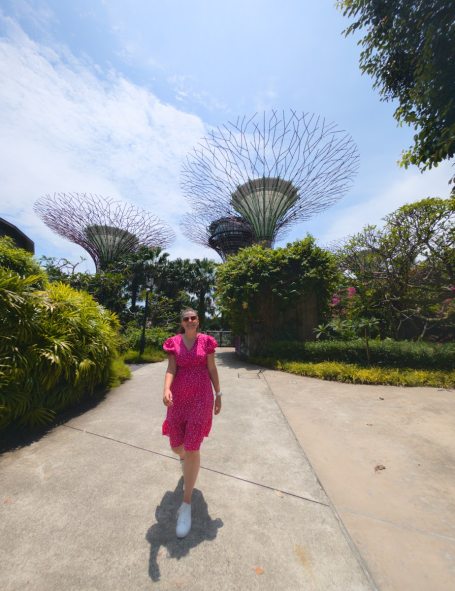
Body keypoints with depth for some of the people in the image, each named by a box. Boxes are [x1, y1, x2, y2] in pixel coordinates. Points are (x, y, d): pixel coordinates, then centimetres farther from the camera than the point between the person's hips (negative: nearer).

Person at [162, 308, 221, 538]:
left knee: (192, 447, -4)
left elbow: (212, 369, 0)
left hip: (201, 396, -2)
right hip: (179, 396, 2)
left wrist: (218, 395, 2)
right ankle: (184, 458, 55)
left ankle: (186, 504, 17)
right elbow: (171, 369, -9)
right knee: (176, 445, 14)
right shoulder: (174, 342, -1)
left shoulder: (206, 341, -3)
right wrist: (166, 389, -28)